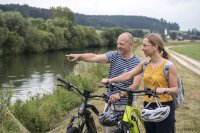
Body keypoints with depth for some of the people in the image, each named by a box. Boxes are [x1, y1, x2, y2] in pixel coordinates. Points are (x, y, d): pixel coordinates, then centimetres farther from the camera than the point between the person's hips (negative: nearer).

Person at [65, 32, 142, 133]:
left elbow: (136, 85, -17)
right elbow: (95, 57, -13)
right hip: (110, 103, 4)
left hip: (125, 105, -4)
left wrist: (120, 94, -30)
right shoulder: (114, 55, 1)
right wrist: (79, 56, -29)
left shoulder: (138, 62, -9)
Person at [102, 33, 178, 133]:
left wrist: (165, 89, -30)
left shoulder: (168, 66, -11)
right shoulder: (145, 64, 5)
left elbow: (175, 89, -10)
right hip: (148, 107, 6)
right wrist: (109, 80, -12)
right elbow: (128, 75, -3)